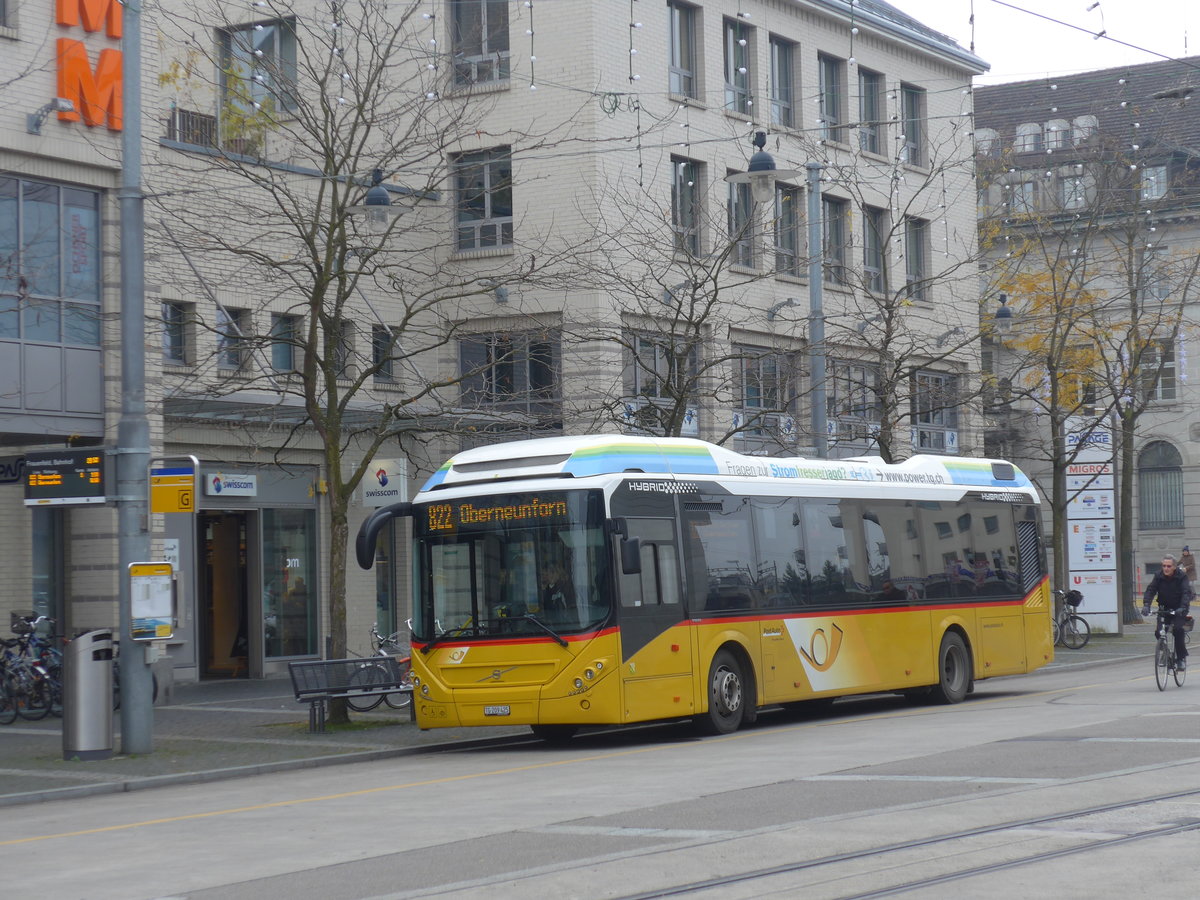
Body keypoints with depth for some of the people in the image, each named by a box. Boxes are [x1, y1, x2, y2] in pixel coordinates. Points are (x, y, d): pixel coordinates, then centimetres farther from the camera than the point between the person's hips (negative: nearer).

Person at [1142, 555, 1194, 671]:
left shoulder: (1182, 577, -15)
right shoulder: (1159, 577, -7)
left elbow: (1186, 592, -26)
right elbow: (1150, 590, -16)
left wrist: (1182, 608, -44)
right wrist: (1146, 605, -34)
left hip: (1179, 609, -3)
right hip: (1164, 608, 3)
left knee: (1178, 630, -24)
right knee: (1158, 632, -12)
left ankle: (1181, 658, -13)